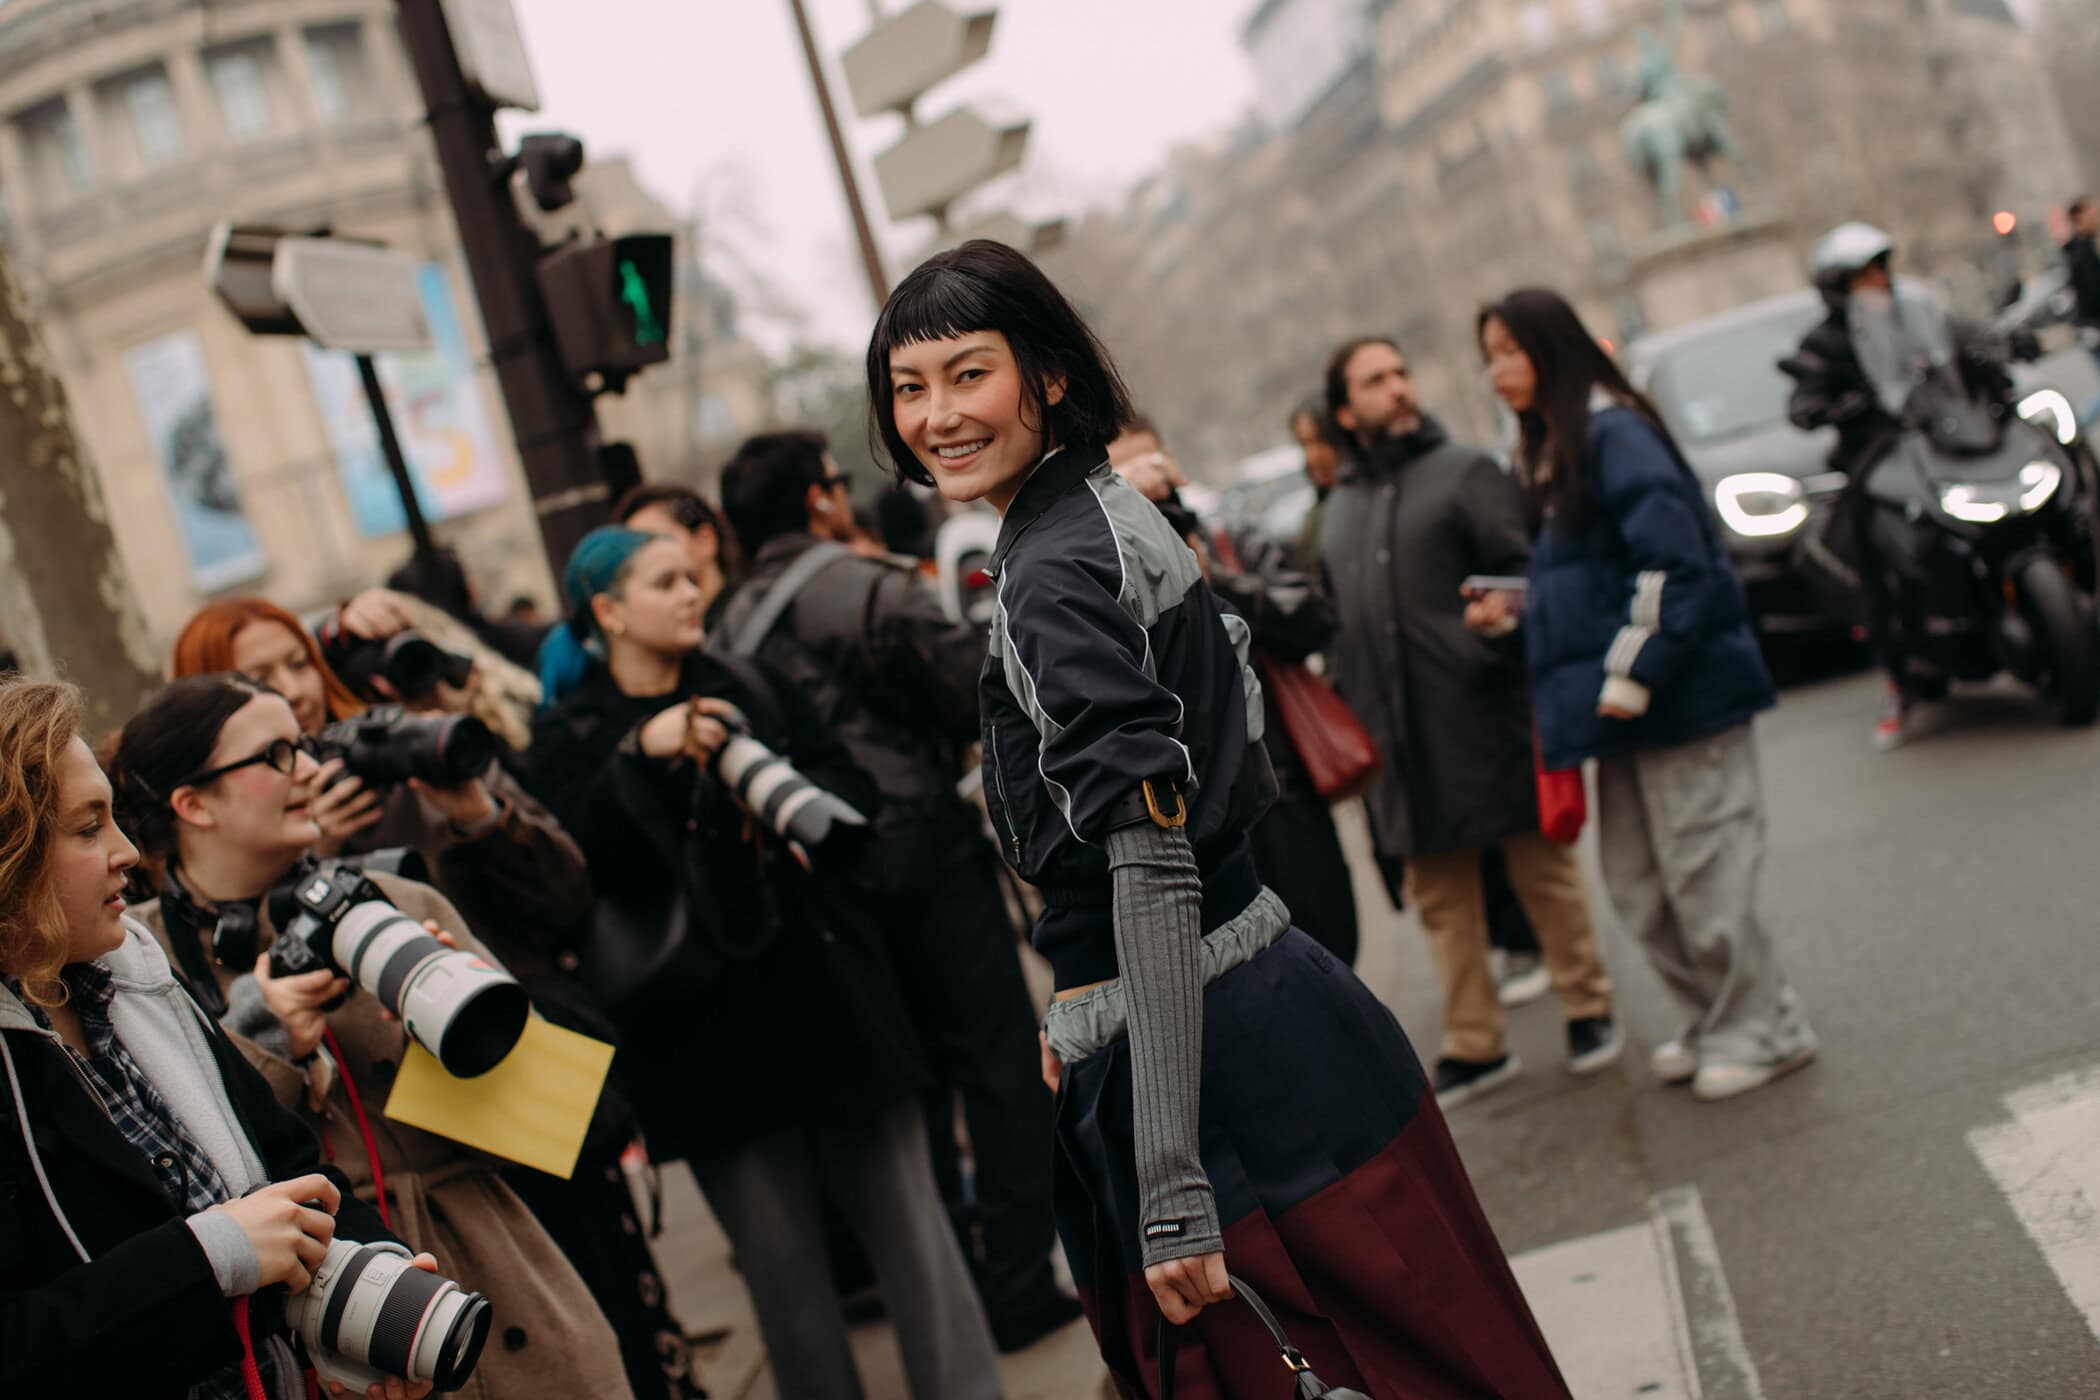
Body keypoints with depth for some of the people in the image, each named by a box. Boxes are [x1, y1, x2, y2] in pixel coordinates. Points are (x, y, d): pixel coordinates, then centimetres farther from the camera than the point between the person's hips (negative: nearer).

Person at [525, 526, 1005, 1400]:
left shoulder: (750, 687, 11)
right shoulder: (569, 738, 3)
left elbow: (852, 785, 8)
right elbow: (580, 857, -15)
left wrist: (794, 806, -11)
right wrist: (641, 753, -26)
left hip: (827, 989, 2)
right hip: (710, 1031, -2)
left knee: (906, 1218, 3)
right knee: (779, 1258, 5)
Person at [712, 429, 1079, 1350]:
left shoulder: (729, 632, 7)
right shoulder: (871, 591, -12)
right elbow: (983, 696, -14)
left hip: (830, 882, 7)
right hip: (926, 853, -6)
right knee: (1000, 1064, 2)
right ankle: (1021, 1281, 5)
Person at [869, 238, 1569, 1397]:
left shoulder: (1053, 576, -18)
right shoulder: (1115, 511, 11)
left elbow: (1153, 870, -24)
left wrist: (1173, 1187, -26)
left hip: (1202, 1056, -9)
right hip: (1266, 998, 9)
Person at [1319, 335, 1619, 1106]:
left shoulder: (1466, 472, 1)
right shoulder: (1339, 511, 17)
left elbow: (1525, 575, -6)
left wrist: (1503, 623, -22)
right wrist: (1349, 708, 14)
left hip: (1485, 720, -5)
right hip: (1401, 740, 5)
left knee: (1541, 867, 5)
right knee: (1439, 894, 10)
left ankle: (1588, 1008, 21)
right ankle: (1475, 1044, 20)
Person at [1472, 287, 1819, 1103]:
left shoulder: (1615, 433, -13)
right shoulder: (1555, 451, 17)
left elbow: (1673, 559, -21)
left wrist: (1631, 673, -21)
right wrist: (1516, 612, 11)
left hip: (1680, 698, -10)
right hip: (1624, 706, 10)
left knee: (1701, 869, -3)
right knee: (1635, 881, 12)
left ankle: (1762, 1029, 12)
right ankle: (1713, 1021, 26)